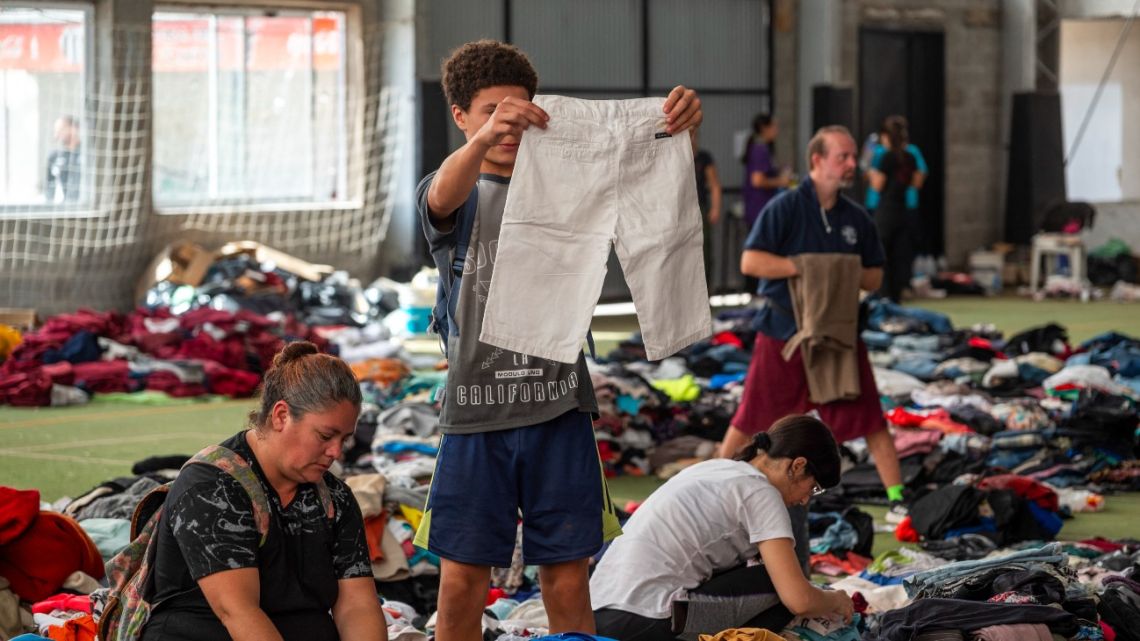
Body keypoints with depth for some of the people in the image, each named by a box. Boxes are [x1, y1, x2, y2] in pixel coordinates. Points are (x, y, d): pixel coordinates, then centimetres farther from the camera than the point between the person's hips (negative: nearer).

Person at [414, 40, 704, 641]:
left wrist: (680, 128, -26)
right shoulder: (453, 193, 4)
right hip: (476, 409, -2)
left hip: (559, 408, 2)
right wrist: (482, 141, -44)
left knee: (566, 579, 4)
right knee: (463, 578, 1)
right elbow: (444, 196, -22)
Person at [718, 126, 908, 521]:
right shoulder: (785, 208, -8)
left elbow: (874, 278, 12)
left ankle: (897, 499, 5)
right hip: (783, 330, -3)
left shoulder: (856, 218, 6)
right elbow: (750, 262, -15)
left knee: (870, 418, -1)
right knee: (753, 418, 5)